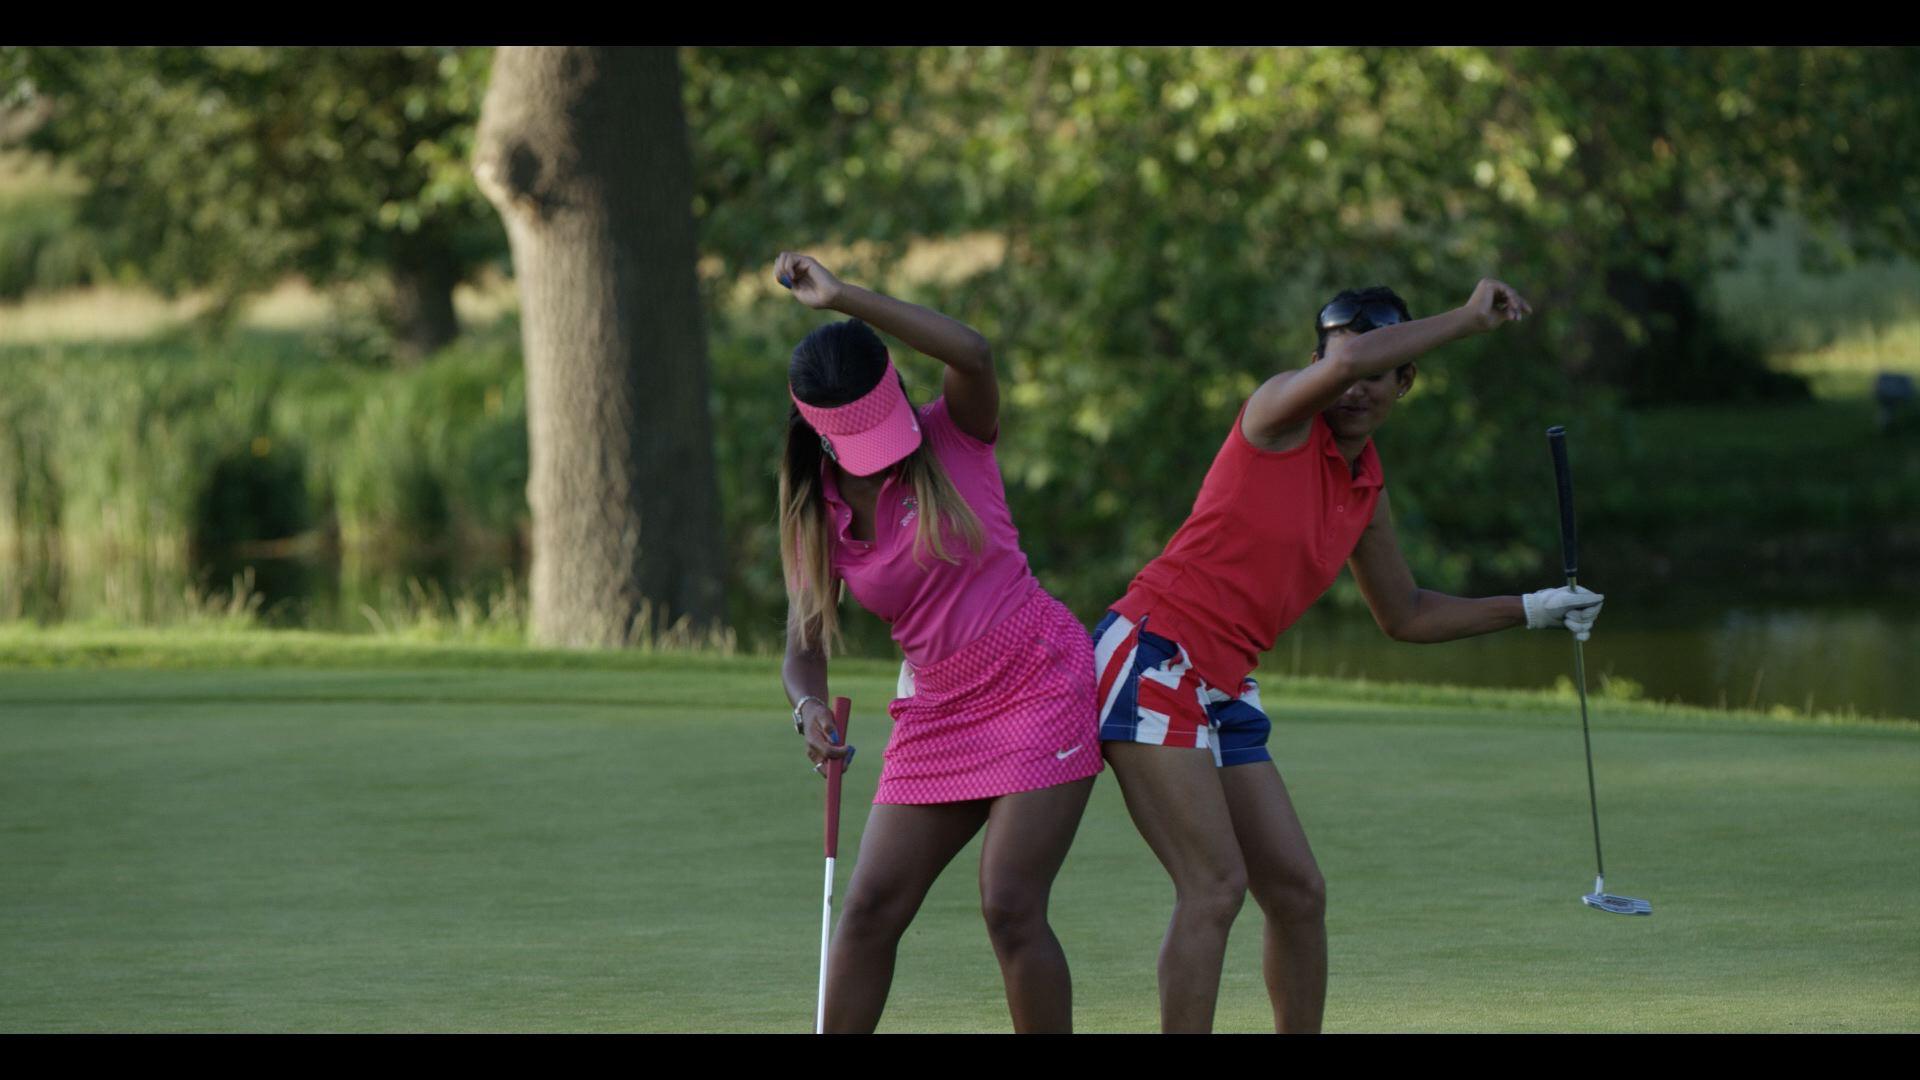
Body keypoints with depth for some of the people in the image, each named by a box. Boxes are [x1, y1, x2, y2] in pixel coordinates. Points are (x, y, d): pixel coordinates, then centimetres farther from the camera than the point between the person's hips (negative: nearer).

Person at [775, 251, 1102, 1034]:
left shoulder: (956, 437, -11)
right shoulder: (817, 515, 0)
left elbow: (972, 353, -33)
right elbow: (804, 648, 0)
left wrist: (842, 297, -32)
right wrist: (810, 705, -24)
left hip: (1038, 686, -5)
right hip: (936, 716, 5)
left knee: (1010, 907, -14)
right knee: (869, 908, 0)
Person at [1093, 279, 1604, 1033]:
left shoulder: (1366, 487, 14)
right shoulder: (1281, 413, -9)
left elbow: (1404, 616, 28)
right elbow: (1344, 363, -33)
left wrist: (1530, 610, 27)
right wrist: (1470, 319, -23)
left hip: (1222, 688, 9)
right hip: (1151, 656, -9)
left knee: (1297, 893, 9)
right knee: (1214, 889, -17)